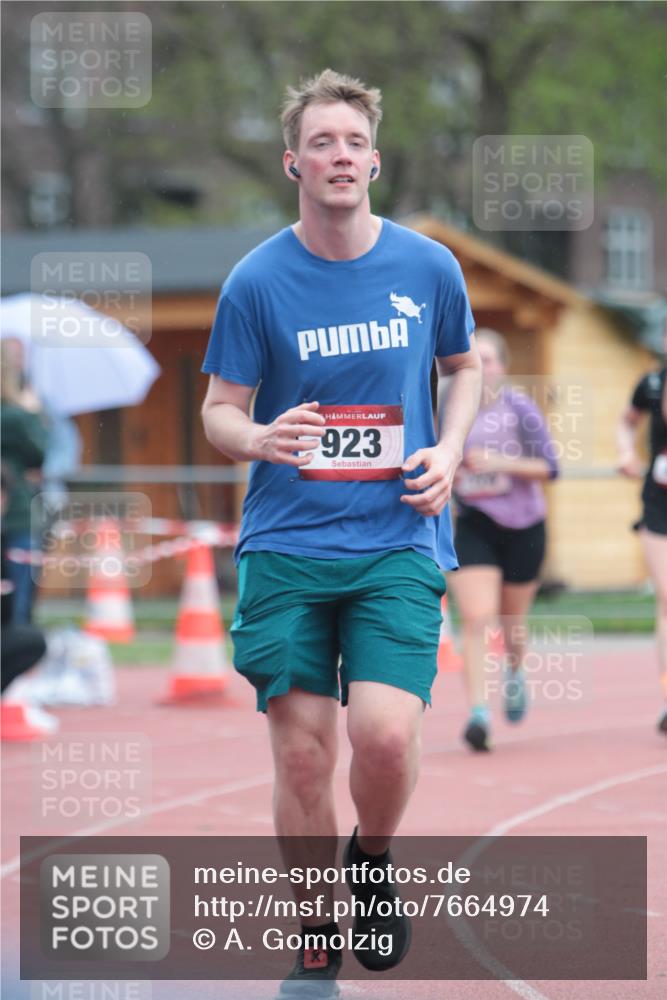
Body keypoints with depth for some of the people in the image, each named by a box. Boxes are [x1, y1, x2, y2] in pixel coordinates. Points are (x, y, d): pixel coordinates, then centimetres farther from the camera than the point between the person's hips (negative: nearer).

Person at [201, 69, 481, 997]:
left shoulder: (429, 267, 1)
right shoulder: (256, 282, -3)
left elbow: (465, 366, 18)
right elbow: (219, 410, 4)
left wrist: (448, 451, 0)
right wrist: (259, 437, -19)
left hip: (398, 539, 0)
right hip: (286, 544, 0)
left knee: (386, 734, -17)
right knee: (302, 750, -1)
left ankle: (373, 856, 17)